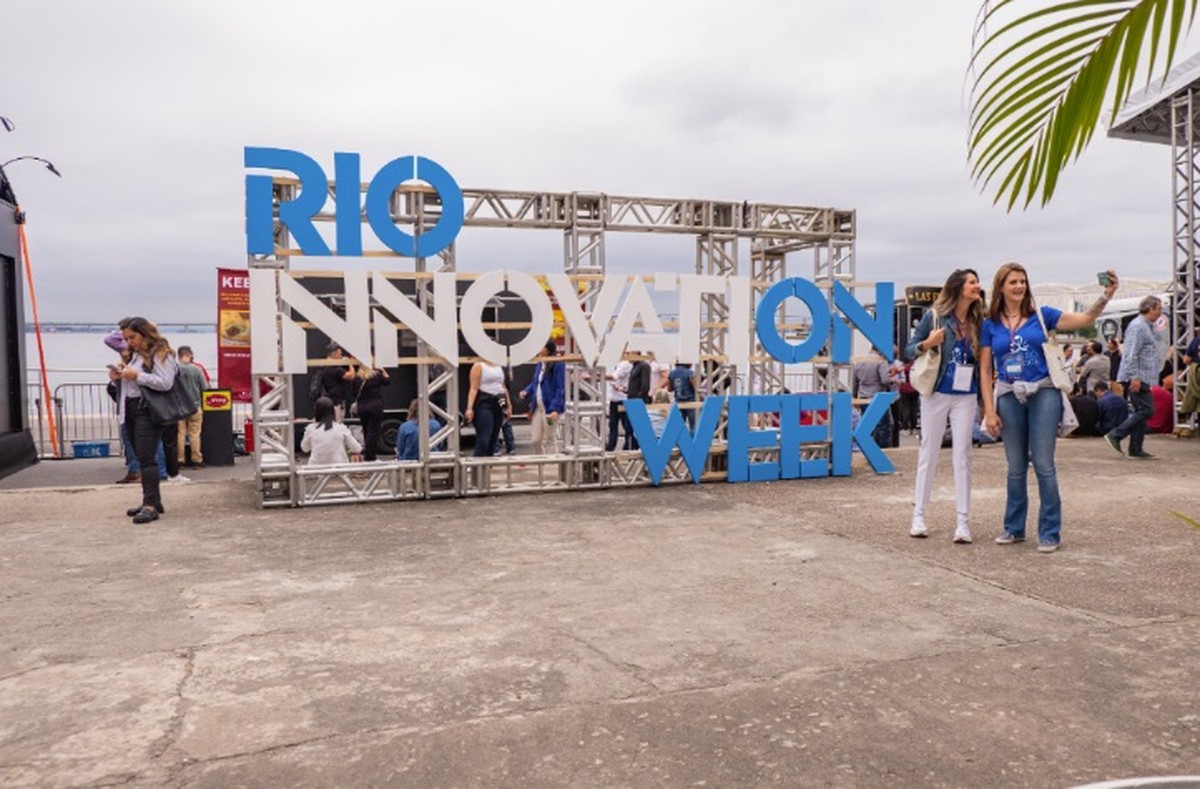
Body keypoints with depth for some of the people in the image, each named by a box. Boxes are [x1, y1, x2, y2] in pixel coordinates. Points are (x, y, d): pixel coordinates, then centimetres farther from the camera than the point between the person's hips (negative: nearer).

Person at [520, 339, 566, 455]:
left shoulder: (558, 364, -14)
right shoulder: (539, 364, 8)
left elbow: (560, 389, -16)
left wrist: (555, 409, -23)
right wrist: (526, 391, 2)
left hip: (550, 407, -7)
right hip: (537, 406, 7)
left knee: (550, 439, 4)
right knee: (536, 440, 11)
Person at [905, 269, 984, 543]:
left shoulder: (977, 321, 5)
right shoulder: (934, 315, -4)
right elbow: (909, 349, -2)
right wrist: (927, 343, -22)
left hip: (966, 396, 3)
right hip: (937, 393, -2)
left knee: (962, 455, 1)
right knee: (928, 453, 5)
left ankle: (962, 521, 4)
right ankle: (919, 515, 13)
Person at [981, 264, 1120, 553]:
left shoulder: (1041, 315, 3)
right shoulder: (990, 325, 4)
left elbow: (1085, 318, -5)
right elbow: (985, 370, 3)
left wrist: (1106, 295, -22)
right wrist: (989, 410, -2)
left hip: (1043, 393, -1)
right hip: (1009, 396, 1)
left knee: (1043, 465, -3)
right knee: (1016, 467, 10)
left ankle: (1050, 532, 6)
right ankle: (1014, 528, 22)